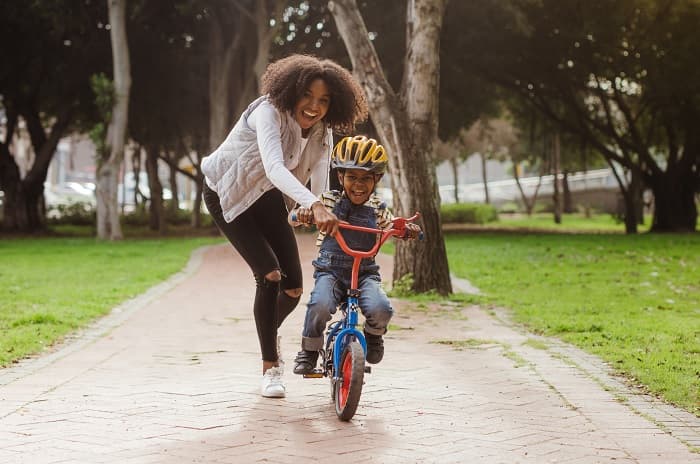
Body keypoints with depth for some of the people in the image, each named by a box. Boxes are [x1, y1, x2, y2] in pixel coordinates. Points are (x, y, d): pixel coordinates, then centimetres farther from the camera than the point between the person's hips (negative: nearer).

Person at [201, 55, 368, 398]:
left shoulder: (322, 132, -11)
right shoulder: (269, 113, -32)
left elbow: (321, 188, -11)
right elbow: (274, 168, -48)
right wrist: (313, 206, -62)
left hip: (268, 197, 6)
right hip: (227, 195, -6)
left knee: (293, 288, -1)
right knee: (269, 274, -20)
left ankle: (269, 334, 34)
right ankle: (270, 367, -5)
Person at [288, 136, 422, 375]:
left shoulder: (377, 208, 5)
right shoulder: (328, 200, 0)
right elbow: (292, 218, 1)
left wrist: (409, 229, -4)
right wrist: (302, 214, -24)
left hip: (365, 273, 1)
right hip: (330, 271, -1)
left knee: (381, 309, -28)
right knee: (320, 305, -33)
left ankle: (373, 335, 11)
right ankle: (309, 351, -5)